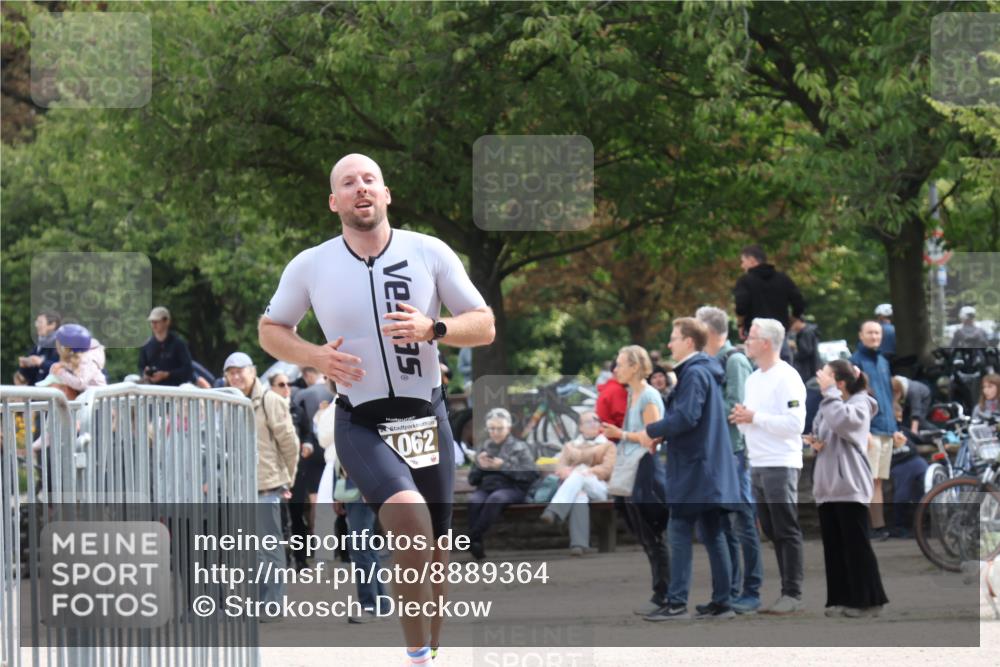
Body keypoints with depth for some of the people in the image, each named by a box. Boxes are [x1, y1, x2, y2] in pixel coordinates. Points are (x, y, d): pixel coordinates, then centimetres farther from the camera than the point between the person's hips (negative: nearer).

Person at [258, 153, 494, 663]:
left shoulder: (429, 253, -3)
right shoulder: (310, 266, -3)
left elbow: (484, 326, 0)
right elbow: (270, 329, 10)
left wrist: (433, 330, -20)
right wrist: (316, 357, -10)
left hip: (426, 419, 3)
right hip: (360, 424, -3)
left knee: (434, 546, 10)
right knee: (410, 519, -28)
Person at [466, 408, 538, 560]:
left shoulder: (520, 448, 12)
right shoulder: (485, 449, 22)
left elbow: (531, 475, -4)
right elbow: (472, 479, 20)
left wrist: (504, 466, -11)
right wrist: (479, 466, -1)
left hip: (511, 489, -3)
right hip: (486, 488, 3)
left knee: (495, 498, -39)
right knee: (474, 501, -33)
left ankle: (472, 537, -39)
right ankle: (477, 545, -37)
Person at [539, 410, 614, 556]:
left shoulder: (608, 445, 19)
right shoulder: (570, 446, 29)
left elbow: (606, 469, 1)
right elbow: (560, 468, 12)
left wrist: (585, 473, -15)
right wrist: (568, 473, -13)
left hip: (597, 488, -1)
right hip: (572, 485, 1)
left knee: (578, 476, -37)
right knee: (579, 495, -39)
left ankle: (553, 511, -57)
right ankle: (579, 544, -57)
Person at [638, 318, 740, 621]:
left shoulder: (693, 374, -13)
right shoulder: (707, 371, 18)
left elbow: (685, 417, -23)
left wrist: (651, 431, -11)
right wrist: (659, 434, 10)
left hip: (694, 468, -10)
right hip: (712, 470, 10)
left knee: (680, 532, -8)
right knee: (713, 534, 9)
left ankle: (677, 602, -10)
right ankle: (721, 602, 10)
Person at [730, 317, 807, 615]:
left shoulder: (786, 378, -11)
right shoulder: (752, 380, 17)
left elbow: (795, 423, -20)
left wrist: (755, 418, -17)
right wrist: (741, 419, 3)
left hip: (781, 465, -9)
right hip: (757, 465, 9)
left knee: (786, 531, -7)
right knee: (772, 532, 10)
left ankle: (793, 594, -6)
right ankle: (786, 588, 15)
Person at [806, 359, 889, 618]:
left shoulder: (859, 403, -7)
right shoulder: (828, 405, 15)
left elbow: (843, 422, -27)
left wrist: (829, 392, -19)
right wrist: (815, 442, 0)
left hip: (849, 485, -8)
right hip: (828, 486, 8)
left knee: (856, 546, -5)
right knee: (833, 546, 8)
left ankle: (868, 600, 1)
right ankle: (842, 599, 13)